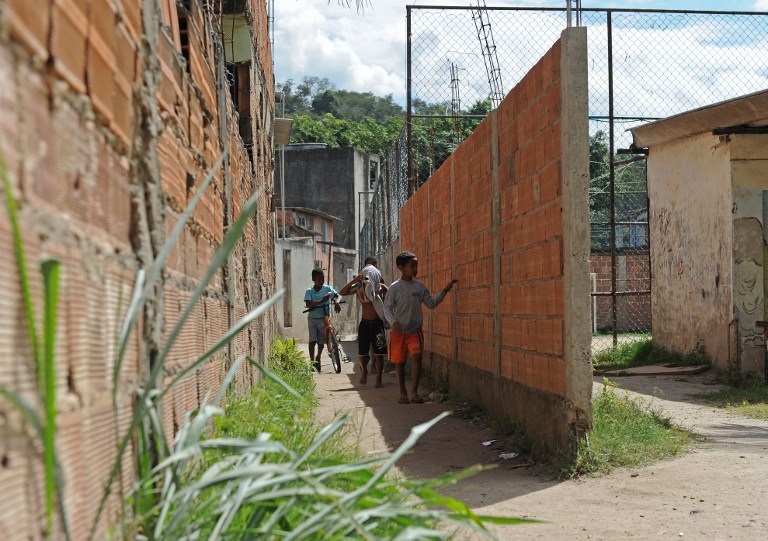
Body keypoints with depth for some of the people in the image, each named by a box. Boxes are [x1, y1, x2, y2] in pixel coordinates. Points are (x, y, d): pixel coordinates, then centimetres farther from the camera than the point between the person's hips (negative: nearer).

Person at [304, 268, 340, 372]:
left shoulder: (327, 288, -4)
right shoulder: (309, 291, -8)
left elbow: (337, 296, -3)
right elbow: (308, 304, -20)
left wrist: (336, 302, -26)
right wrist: (321, 301, -34)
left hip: (324, 318, 1)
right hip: (312, 318, -1)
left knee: (321, 341, 7)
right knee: (312, 340, -10)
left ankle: (318, 359, 29)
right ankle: (312, 362, -6)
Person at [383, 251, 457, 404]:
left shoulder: (420, 287, 5)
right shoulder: (395, 287, -5)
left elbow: (431, 303, 8)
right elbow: (387, 307, -6)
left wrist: (444, 291, -2)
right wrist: (393, 321, -23)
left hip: (415, 330, 1)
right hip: (398, 331, -1)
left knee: (416, 356, -20)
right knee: (399, 362, 8)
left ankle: (414, 393, -21)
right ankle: (403, 393, 23)